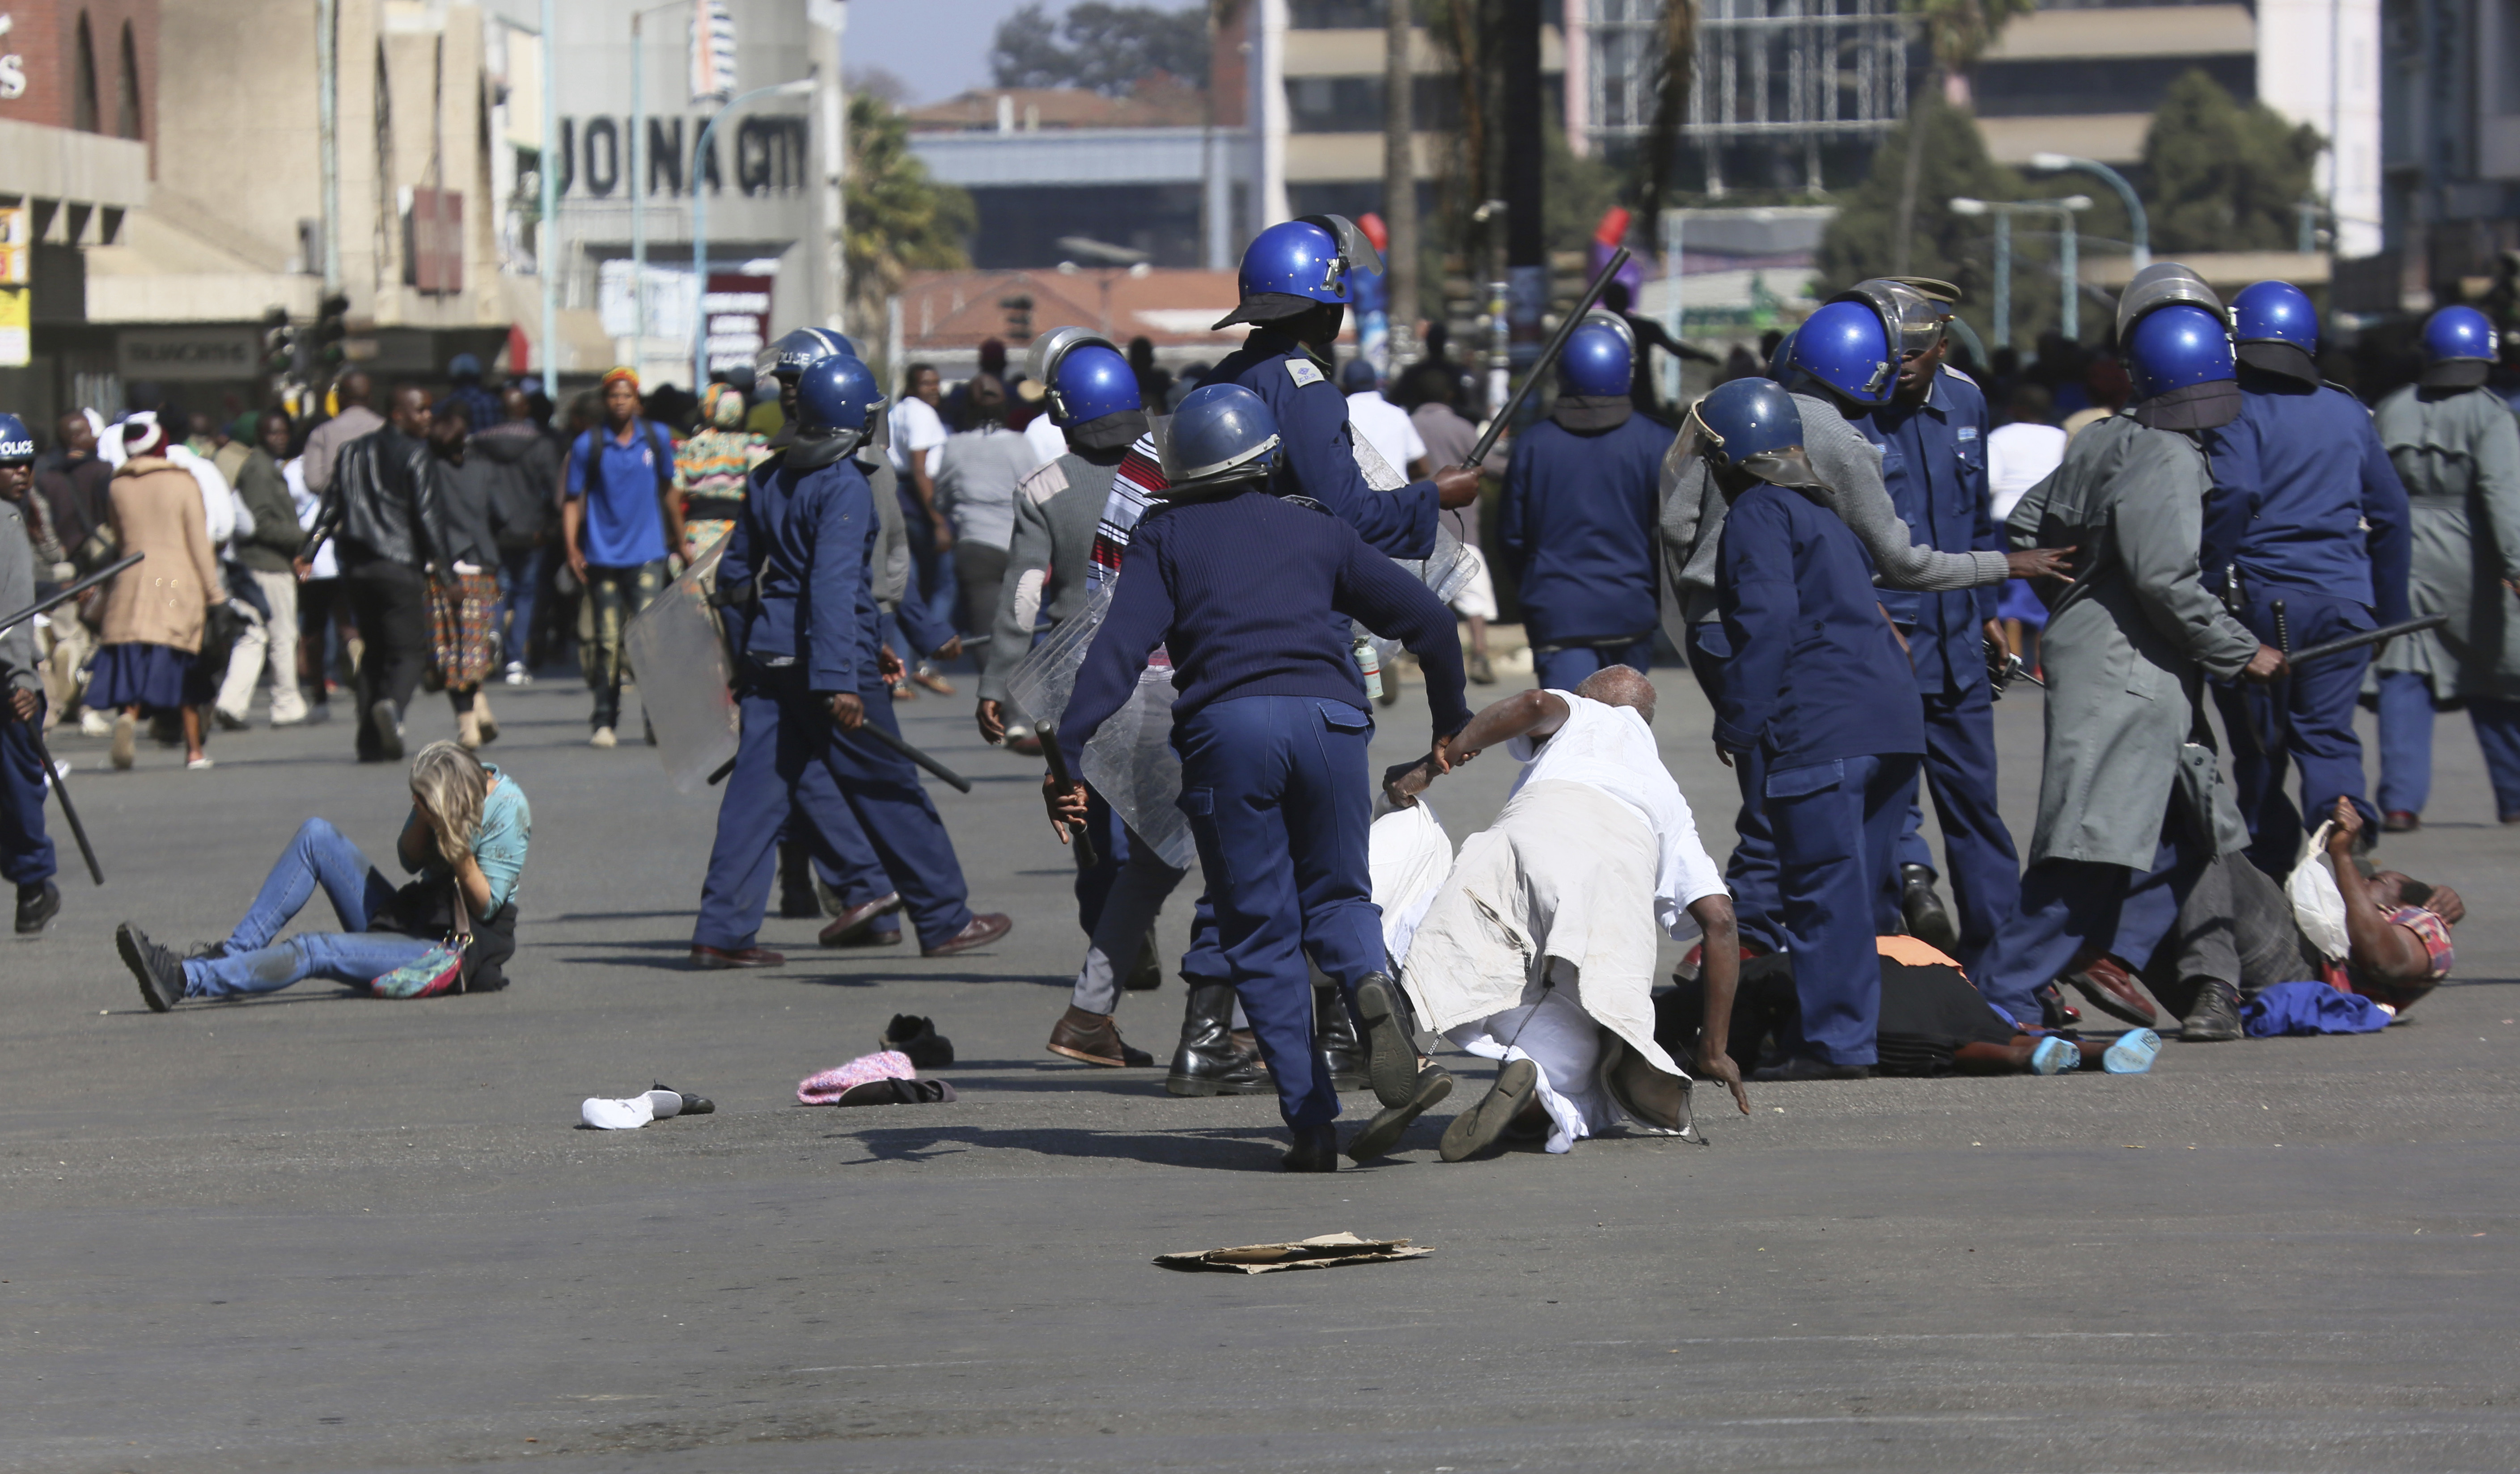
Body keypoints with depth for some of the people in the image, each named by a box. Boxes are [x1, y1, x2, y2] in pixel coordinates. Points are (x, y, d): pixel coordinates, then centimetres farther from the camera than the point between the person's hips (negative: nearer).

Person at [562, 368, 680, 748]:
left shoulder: (657, 439, 6)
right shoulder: (587, 446, 1)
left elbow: (668, 491, 18)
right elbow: (574, 500, 3)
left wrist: (680, 541, 24)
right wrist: (571, 548, -10)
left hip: (647, 555, 0)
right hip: (603, 556, 0)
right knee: (608, 642, 3)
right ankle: (603, 720, 11)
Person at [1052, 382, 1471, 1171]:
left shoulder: (1167, 536, 16)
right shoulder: (1317, 533, 23)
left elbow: (1118, 648, 1)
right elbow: (1428, 619, 20)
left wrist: (1067, 755, -6)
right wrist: (1451, 721, 33)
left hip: (1225, 727, -2)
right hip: (1328, 714, 2)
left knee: (1261, 933, 7)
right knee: (1334, 895, 19)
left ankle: (1311, 1121, -2)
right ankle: (1371, 983, -17)